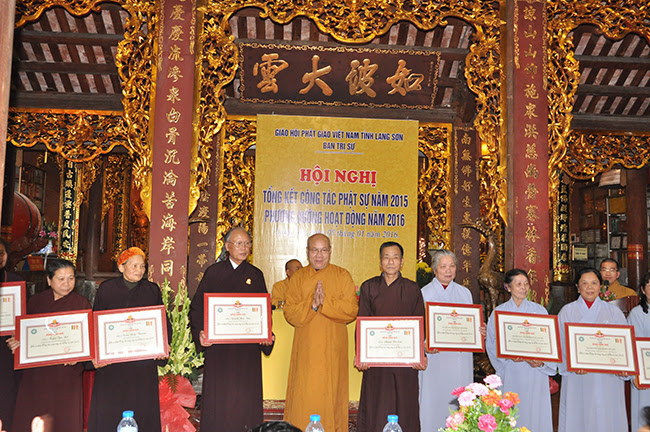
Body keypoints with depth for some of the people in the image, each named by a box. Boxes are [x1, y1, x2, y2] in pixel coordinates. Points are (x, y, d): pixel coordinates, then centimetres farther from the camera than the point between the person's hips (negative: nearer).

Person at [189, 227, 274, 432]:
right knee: (218, 397, 0)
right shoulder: (213, 273, 4)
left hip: (247, 348, 1)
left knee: (245, 398, 2)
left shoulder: (256, 275, 9)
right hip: (218, 347, -1)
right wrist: (200, 332, -11)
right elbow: (197, 307, 3)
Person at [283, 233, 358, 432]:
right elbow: (290, 313, -2)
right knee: (304, 395, 0)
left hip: (333, 348, -1)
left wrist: (325, 302, -17)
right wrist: (311, 304, -17)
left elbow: (351, 310, -5)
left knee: (331, 392, 2)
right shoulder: (298, 277, 8)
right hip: (305, 348, 1)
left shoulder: (342, 276, 5)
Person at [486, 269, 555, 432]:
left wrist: (542, 361, -13)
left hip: (535, 371, 0)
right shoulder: (499, 312, 2)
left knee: (535, 413, 2)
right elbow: (492, 343, -1)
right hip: (510, 372, 0)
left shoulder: (540, 311, 4)